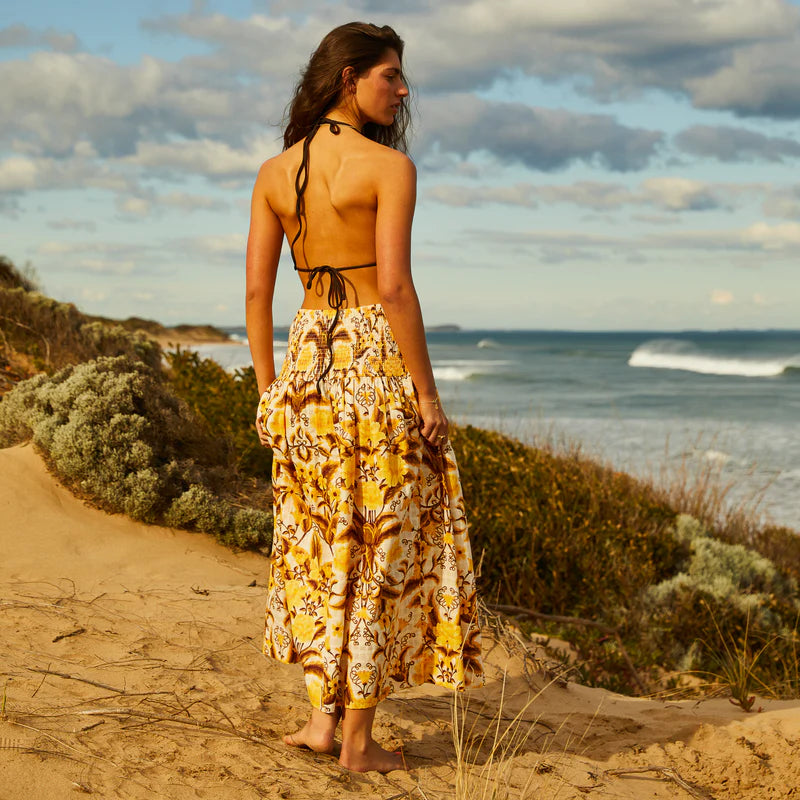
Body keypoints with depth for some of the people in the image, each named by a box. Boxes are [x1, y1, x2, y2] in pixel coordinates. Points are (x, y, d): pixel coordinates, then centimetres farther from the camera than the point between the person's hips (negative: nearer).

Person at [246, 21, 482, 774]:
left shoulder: (273, 172, 7)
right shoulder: (390, 166, -11)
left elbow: (256, 289, 6)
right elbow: (395, 287, -17)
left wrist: (267, 388, 12)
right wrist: (426, 394, -11)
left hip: (308, 361, 6)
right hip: (378, 359, -6)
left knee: (321, 539, 17)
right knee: (384, 544, 3)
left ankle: (324, 713, 17)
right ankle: (359, 738, 8)